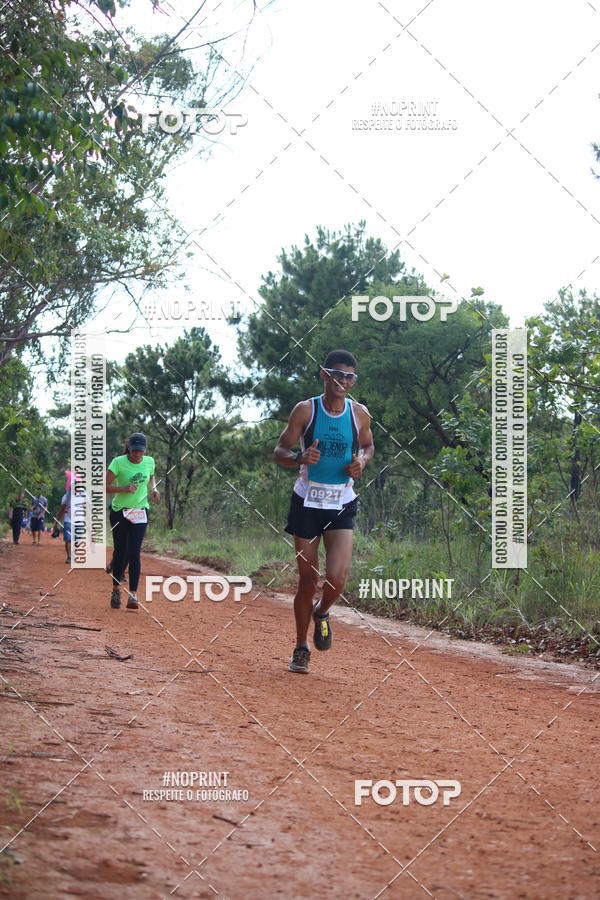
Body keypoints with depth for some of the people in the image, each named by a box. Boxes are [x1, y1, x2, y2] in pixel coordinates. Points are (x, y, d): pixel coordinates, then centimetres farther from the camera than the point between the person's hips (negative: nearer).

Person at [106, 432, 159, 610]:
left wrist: (153, 489, 4)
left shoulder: (149, 462, 1)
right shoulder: (118, 462, -12)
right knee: (120, 552, 3)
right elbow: (105, 486, -14)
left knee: (134, 553, -10)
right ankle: (116, 589, 27)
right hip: (119, 511, -2)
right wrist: (124, 489, -26)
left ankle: (133, 595, -14)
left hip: (140, 512, 2)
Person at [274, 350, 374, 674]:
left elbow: (368, 445, 19)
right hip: (307, 501, -1)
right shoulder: (306, 410, -5)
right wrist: (300, 458, -24)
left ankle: (321, 613, 19)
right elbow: (279, 452, -2)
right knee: (307, 580, 3)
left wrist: (361, 462, -4)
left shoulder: (360, 413, 1)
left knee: (337, 578, -16)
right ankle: (301, 649, 21)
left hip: (341, 505, 1)